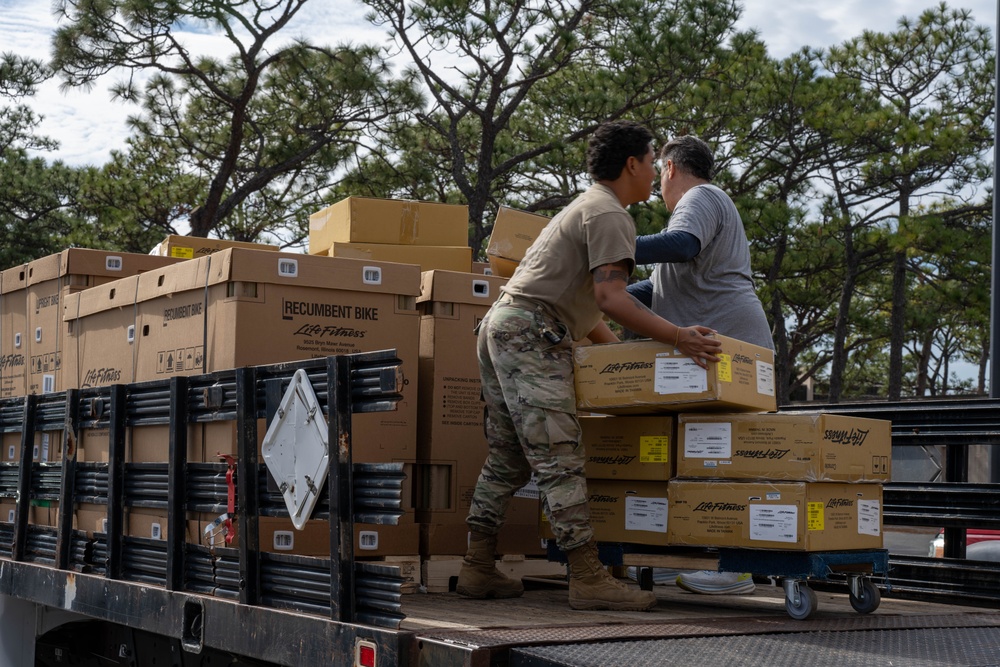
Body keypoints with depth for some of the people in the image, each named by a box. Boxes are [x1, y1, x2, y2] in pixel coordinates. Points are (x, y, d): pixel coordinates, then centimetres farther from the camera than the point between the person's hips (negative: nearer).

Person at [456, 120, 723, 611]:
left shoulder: (587, 208, 27)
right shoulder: (610, 215, -7)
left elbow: (583, 306, 29)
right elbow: (609, 298, -20)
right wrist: (678, 338, -22)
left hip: (500, 329, 11)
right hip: (531, 334, -11)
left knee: (507, 460, 11)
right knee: (559, 460, -13)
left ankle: (477, 570, 12)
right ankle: (588, 579, -13)